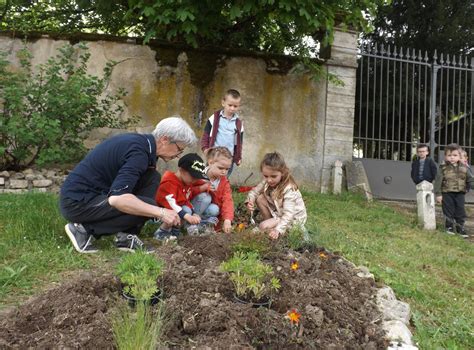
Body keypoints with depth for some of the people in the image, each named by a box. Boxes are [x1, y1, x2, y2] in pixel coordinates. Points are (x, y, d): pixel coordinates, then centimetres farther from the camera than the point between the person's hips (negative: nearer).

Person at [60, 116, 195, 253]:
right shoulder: (138, 152, -24)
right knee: (147, 206, -20)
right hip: (77, 201, -9)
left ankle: (126, 236, 1)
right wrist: (161, 212, -29)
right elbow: (117, 198, -35)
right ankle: (85, 229, -5)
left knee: (151, 178, 1)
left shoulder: (142, 141, 5)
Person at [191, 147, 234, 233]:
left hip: (210, 208, 2)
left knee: (215, 209, -30)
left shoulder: (224, 182, -9)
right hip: (194, 207, -2)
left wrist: (227, 220, -34)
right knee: (205, 197, -30)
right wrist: (202, 188, -35)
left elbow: (227, 200, -20)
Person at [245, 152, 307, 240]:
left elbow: (288, 215, -37)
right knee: (260, 198, -10)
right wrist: (250, 201, -23)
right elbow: (255, 191, 0)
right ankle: (270, 222, 4)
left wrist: (278, 230, -51)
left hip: (293, 218, -8)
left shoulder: (289, 189, -31)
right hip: (277, 212, 8)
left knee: (263, 227, -24)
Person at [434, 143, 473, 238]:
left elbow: (470, 179, 11)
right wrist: (438, 194, -12)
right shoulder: (443, 168, -9)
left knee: (460, 211, 7)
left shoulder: (464, 168, 0)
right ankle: (449, 227, 20)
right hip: (447, 193, -2)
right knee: (448, 211, 6)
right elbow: (438, 182, -9)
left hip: (460, 193, 2)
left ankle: (460, 227, 20)